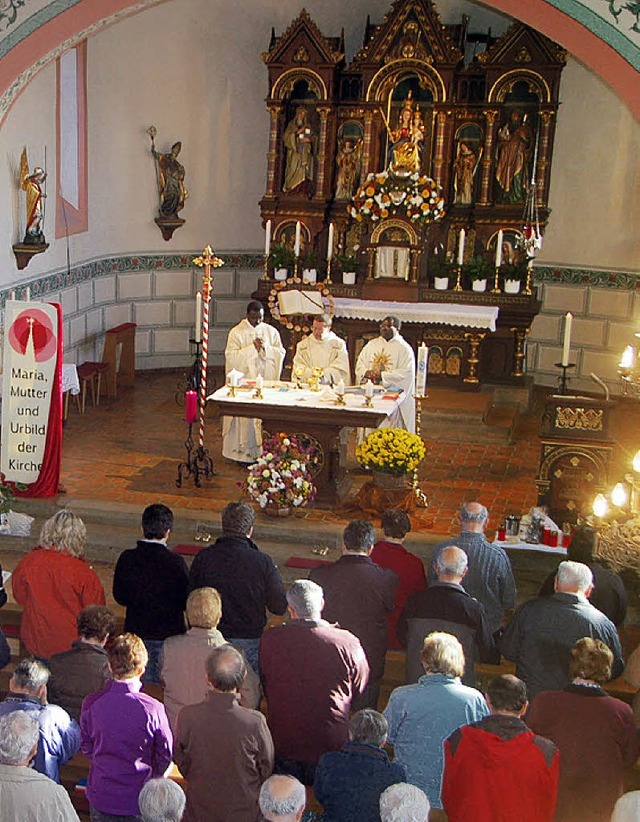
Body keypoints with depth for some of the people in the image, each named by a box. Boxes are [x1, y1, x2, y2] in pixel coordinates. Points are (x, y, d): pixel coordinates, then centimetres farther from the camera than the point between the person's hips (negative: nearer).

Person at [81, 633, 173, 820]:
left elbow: (86, 748, 2)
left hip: (101, 798, 2)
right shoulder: (153, 709, -21)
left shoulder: (91, 704, -13)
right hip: (139, 800, -2)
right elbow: (165, 757, -8)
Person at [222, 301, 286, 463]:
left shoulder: (271, 331, 9)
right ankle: (243, 451, 3)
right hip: (244, 381, -3)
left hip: (266, 381, 3)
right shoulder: (236, 332, 0)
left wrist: (265, 348, -14)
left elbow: (281, 352, 3)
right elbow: (231, 355, -10)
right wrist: (252, 348, -16)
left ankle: (262, 449, 7)